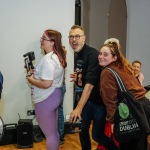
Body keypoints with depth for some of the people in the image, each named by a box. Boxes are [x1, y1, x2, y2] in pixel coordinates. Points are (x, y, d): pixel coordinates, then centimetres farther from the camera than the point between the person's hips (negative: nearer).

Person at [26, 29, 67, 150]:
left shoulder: (48, 59, -22)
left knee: (49, 134, 5)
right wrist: (35, 73, 9)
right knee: (54, 132, 21)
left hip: (46, 100, -10)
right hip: (55, 96, 10)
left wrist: (31, 79, -12)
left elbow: (46, 84, -28)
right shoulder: (58, 56, 9)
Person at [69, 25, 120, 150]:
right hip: (88, 98, 7)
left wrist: (79, 108, -36)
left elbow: (90, 83, -31)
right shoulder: (77, 56, 5)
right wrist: (77, 78, -7)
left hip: (100, 100, -7)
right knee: (83, 129, 8)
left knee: (97, 135, 1)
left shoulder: (93, 54, -22)